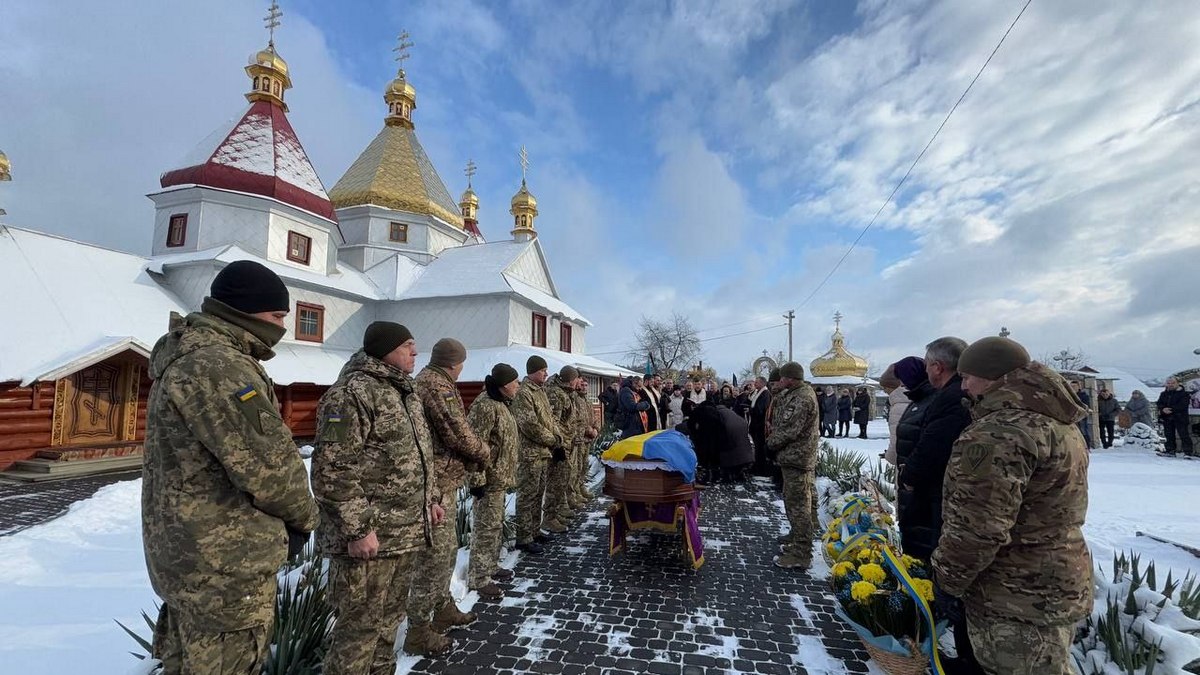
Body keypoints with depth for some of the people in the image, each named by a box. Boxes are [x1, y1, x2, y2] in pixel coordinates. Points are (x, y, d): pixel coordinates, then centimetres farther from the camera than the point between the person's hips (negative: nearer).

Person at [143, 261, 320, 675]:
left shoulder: (186, 357, 10)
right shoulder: (218, 366, -25)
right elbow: (269, 463, -27)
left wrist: (284, 519, 7)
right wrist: (302, 516, -7)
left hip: (189, 551, 10)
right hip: (223, 563, -10)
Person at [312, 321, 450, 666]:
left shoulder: (406, 391, 13)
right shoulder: (352, 392, -16)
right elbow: (333, 470, -21)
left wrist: (432, 498, 18)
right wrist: (356, 529, -22)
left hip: (406, 532, 9)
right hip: (370, 537, -9)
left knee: (390, 616, 21)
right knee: (360, 625, 5)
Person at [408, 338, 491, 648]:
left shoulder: (425, 380, 15)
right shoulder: (438, 385, -18)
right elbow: (458, 433, -21)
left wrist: (472, 457, 8)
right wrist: (484, 453, -3)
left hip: (438, 478, 10)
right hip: (439, 482, -10)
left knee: (447, 549, 22)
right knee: (435, 556, 1)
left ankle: (443, 609, 36)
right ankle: (418, 631, 14)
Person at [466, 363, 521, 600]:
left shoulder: (501, 404, 12)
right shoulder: (485, 406, -21)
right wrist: (477, 479, -24)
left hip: (500, 478, 10)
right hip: (489, 480, -10)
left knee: (496, 525, 20)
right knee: (486, 527, -2)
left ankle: (490, 566, 34)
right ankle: (478, 578, 9)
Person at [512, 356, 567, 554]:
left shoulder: (540, 391, 15)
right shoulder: (523, 393, -16)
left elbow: (550, 418, 19)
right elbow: (530, 425, -22)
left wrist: (558, 436, 3)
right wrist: (552, 440, -12)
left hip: (543, 452, 9)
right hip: (530, 453, -9)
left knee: (538, 494, 17)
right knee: (527, 496, -1)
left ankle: (534, 531, 29)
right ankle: (524, 538, 7)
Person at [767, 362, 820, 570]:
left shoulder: (803, 399, -21)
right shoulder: (791, 394, 12)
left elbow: (791, 430, -23)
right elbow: (782, 422, 20)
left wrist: (772, 442, -9)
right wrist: (774, 435, 4)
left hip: (797, 458, -11)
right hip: (792, 457, 11)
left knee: (798, 504, -5)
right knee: (791, 500, 23)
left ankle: (801, 554, 1)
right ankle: (796, 539, 40)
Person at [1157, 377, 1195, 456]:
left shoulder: (1183, 394, -2)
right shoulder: (1163, 394, 14)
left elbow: (1183, 405, -14)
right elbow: (1159, 404, 6)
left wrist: (1171, 409, -21)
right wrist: (1163, 409, -15)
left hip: (1180, 418, -5)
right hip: (1167, 418, 5)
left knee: (1184, 435, -5)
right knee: (1169, 435, 10)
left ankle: (1188, 452, -2)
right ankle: (1170, 450, 17)